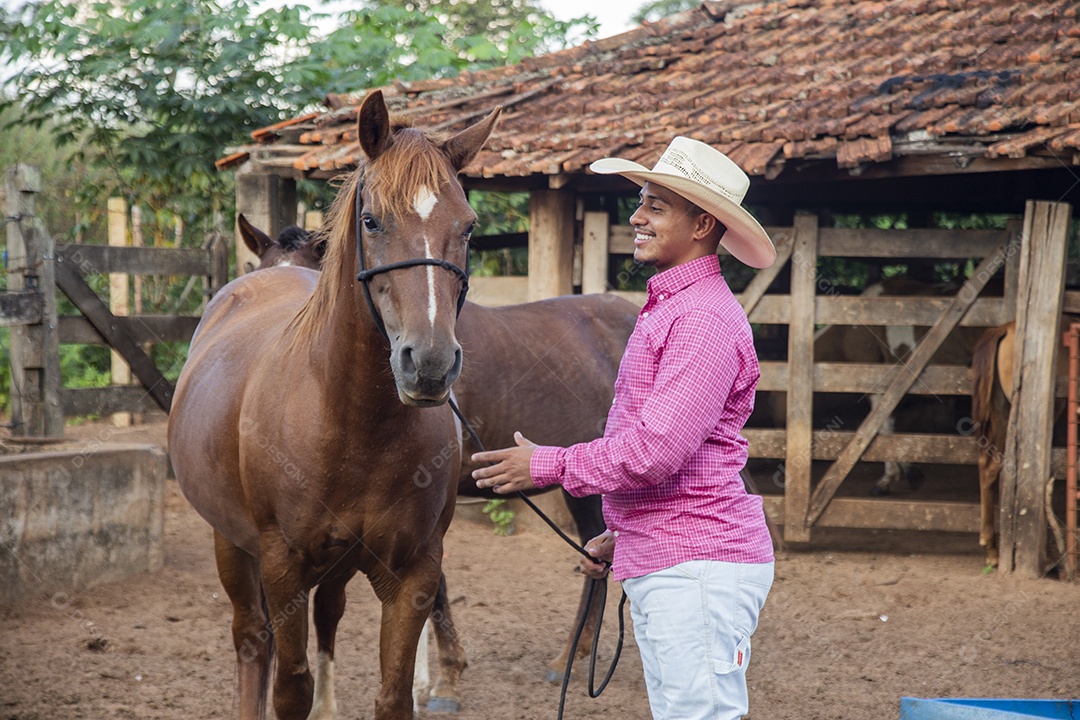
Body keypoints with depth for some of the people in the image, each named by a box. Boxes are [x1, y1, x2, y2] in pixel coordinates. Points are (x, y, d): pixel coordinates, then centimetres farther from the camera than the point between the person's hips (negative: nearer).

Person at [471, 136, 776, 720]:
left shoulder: (706, 318, -17)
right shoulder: (668, 307, 18)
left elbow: (656, 450, -23)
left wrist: (546, 465, -11)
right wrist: (621, 535, 22)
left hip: (698, 564, -11)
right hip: (658, 563, 11)